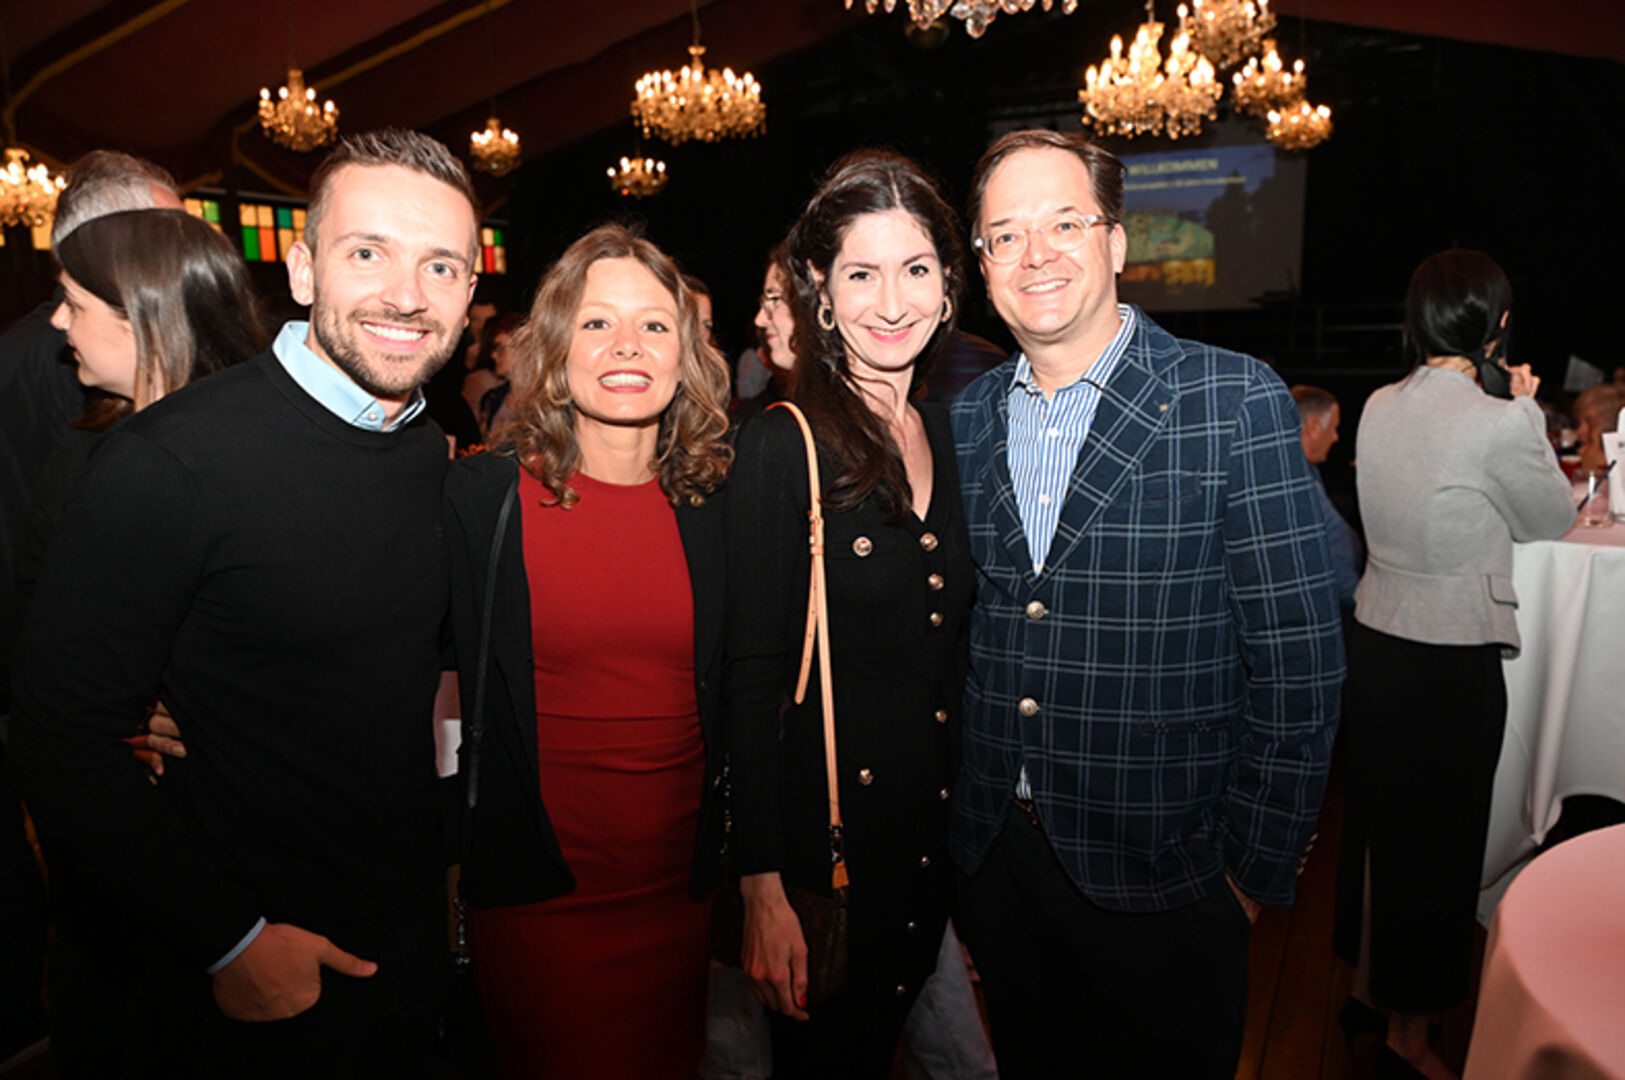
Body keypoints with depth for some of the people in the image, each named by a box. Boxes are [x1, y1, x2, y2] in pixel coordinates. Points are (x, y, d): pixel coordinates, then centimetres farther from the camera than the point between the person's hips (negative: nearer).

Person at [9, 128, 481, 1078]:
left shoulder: (435, 455, -2)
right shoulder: (171, 462, -21)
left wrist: (444, 847, 6)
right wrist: (228, 939, -16)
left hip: (416, 931, 6)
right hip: (253, 976, -5)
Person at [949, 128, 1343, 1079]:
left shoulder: (1238, 402, -11)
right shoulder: (964, 420, 2)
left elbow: (1298, 660, -11)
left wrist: (1256, 868, -9)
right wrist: (962, 815, 6)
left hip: (1163, 875, -3)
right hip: (994, 858, 4)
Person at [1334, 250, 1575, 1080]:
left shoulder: (1380, 406, 0)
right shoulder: (1498, 422, -19)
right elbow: (1551, 519, -1)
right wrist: (1528, 411, 7)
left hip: (1374, 639, 6)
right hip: (1452, 659, -6)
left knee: (1376, 817, 20)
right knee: (1440, 835, 10)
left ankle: (1365, 981, 40)